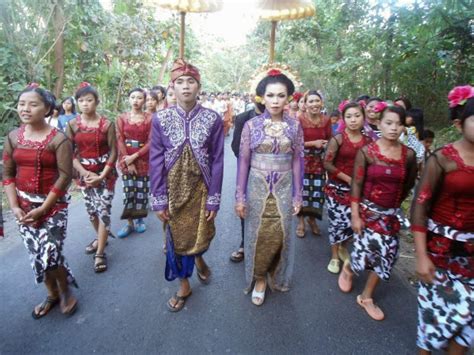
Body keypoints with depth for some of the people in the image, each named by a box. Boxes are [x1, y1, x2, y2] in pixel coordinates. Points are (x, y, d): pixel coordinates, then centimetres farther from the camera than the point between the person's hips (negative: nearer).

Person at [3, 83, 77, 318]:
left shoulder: (58, 139, -12)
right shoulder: (12, 137, 2)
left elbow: (64, 177, -15)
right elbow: (7, 174, 4)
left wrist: (42, 209, -15)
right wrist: (14, 207, -6)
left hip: (53, 205, -5)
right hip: (24, 206, 5)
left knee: (49, 255, -7)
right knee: (36, 256, 13)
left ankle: (66, 292, 22)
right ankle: (52, 294, 35)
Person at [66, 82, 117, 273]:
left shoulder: (107, 124, -7)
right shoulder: (72, 125, -1)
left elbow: (113, 151, -7)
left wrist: (102, 175, -14)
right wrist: (86, 173, -12)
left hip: (105, 173, -3)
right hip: (84, 174, 3)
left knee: (104, 211, -4)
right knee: (91, 210, 14)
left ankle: (100, 253, 6)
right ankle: (101, 237, 39)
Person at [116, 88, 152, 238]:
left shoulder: (150, 118, -1)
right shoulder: (122, 118, 5)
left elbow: (151, 142, -7)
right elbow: (119, 141, 0)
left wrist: (134, 156, -14)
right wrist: (128, 161, -10)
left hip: (144, 159, -1)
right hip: (126, 159, 1)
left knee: (142, 191, 4)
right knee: (128, 192, 2)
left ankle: (140, 220, 23)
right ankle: (129, 223, 13)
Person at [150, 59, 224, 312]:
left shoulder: (212, 119, -6)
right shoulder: (161, 119, -4)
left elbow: (217, 161, -5)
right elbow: (155, 161, -4)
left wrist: (214, 199, -7)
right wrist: (159, 200, -6)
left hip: (200, 189, 0)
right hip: (173, 189, 1)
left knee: (200, 236, 12)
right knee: (176, 238, 11)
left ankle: (199, 259, 50)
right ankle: (184, 285, 34)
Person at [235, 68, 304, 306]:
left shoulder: (294, 126, 0)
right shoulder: (251, 125, -4)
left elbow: (297, 161, 3)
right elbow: (243, 161, -3)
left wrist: (298, 195, 2)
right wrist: (240, 196, -4)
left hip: (284, 188, 1)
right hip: (257, 187, -1)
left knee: (281, 234, 9)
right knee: (258, 234, 7)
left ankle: (277, 276, 34)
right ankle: (259, 278, 28)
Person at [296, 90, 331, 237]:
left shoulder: (326, 120, 1)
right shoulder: (300, 120, -13)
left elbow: (329, 140, 9)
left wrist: (326, 144, -13)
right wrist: (313, 143, -19)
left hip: (319, 161, 4)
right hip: (303, 160, -4)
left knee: (318, 192, 7)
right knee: (303, 191, -3)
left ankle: (312, 219, 31)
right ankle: (301, 221, 17)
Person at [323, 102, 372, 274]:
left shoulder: (368, 140, 2)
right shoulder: (338, 139, -9)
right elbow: (327, 164, -12)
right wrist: (348, 178, -15)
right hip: (337, 187, -3)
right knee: (337, 221, 1)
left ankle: (343, 247, 34)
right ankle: (334, 256, 22)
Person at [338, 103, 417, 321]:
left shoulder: (409, 154, -2)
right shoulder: (366, 151, -11)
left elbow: (408, 184, 13)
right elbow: (356, 184, -11)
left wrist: (395, 203, 14)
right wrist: (355, 215, -13)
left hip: (391, 213, 4)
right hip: (368, 209, -3)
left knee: (386, 255, 5)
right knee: (370, 251, -5)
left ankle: (366, 297, 26)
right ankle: (347, 267, 32)